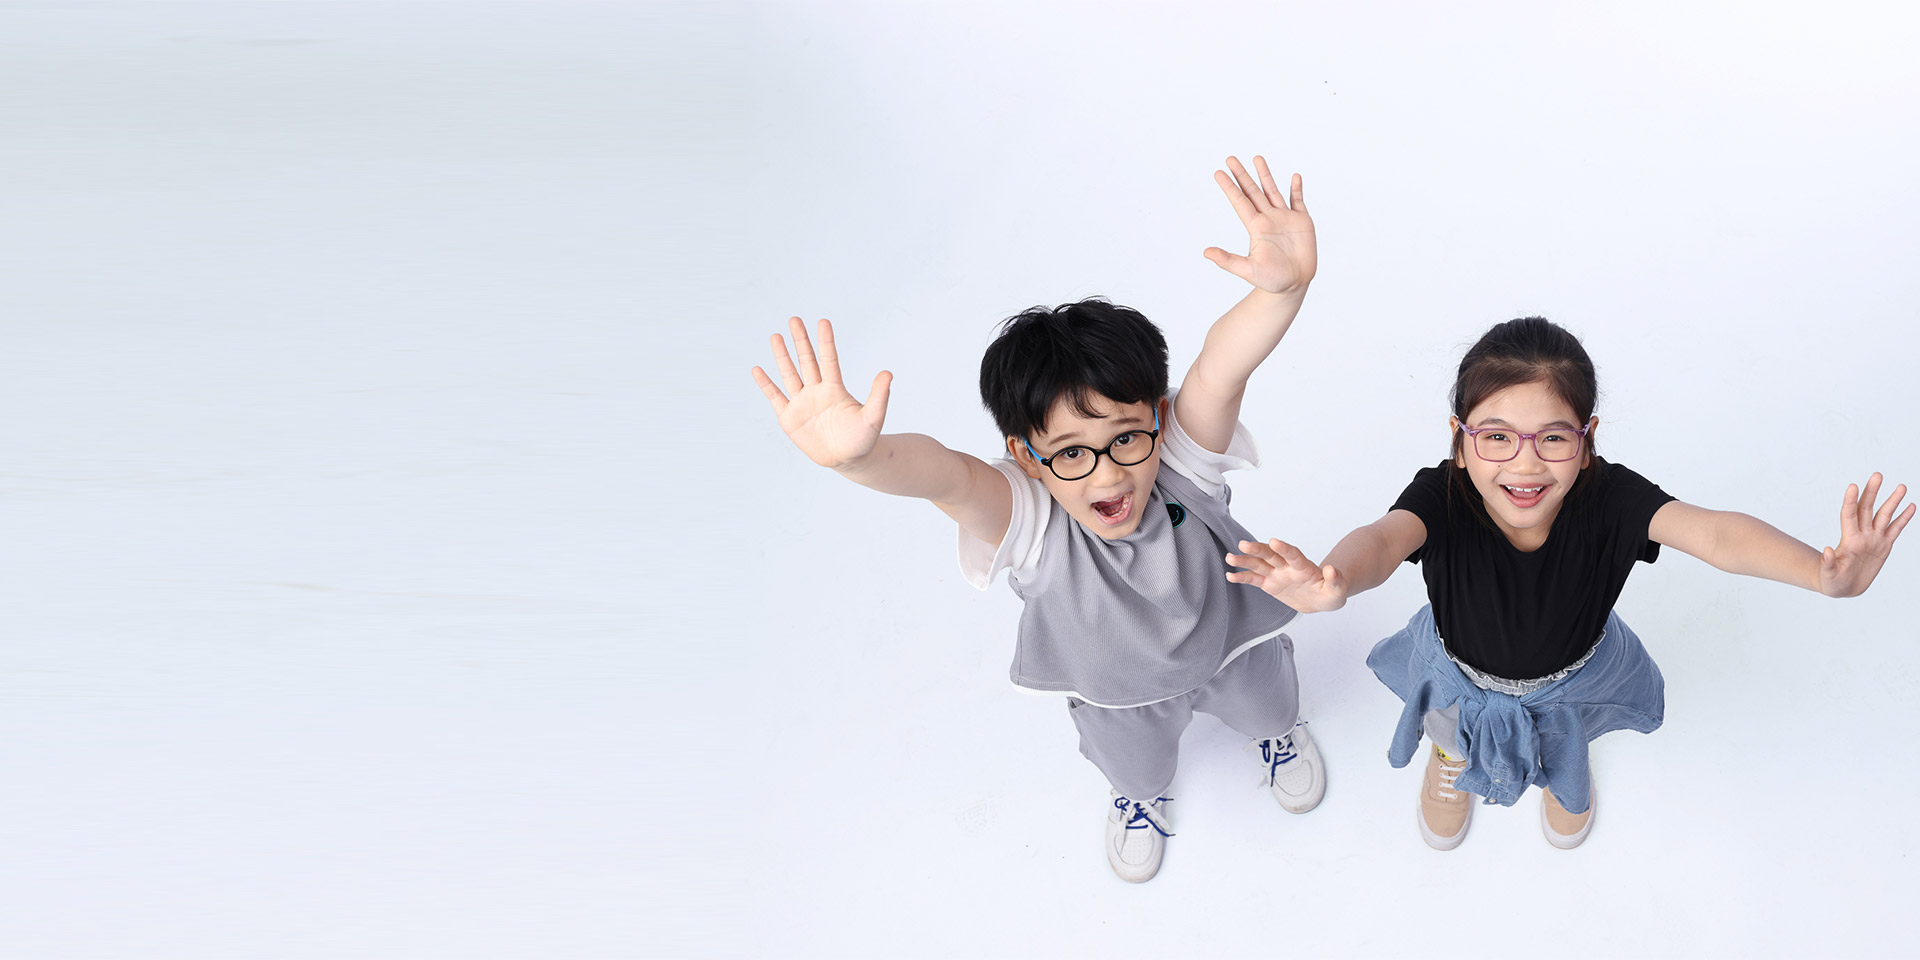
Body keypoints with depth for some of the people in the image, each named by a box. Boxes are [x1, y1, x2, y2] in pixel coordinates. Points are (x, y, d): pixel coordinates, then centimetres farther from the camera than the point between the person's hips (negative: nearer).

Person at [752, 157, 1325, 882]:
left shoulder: (1181, 461, -39)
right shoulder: (1030, 523, -43)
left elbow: (1221, 368, -60)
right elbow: (944, 476, -66)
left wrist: (1284, 287, -81)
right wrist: (857, 456, -89)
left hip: (1227, 647, 1)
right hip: (1115, 693, 0)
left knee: (1263, 705, 34)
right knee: (1135, 760, 32)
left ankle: (1278, 729, 71)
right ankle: (1141, 795, 69)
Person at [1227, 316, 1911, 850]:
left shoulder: (1608, 499, -40)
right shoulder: (1442, 497, -42)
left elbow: (1713, 533, -56)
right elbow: (1386, 537, -64)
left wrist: (1826, 573, -75)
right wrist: (1335, 581, -90)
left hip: (1570, 675, 1)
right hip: (1463, 673, -1)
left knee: (1565, 742, 36)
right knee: (1454, 728, 35)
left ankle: (1565, 769, 73)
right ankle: (1450, 759, 72)